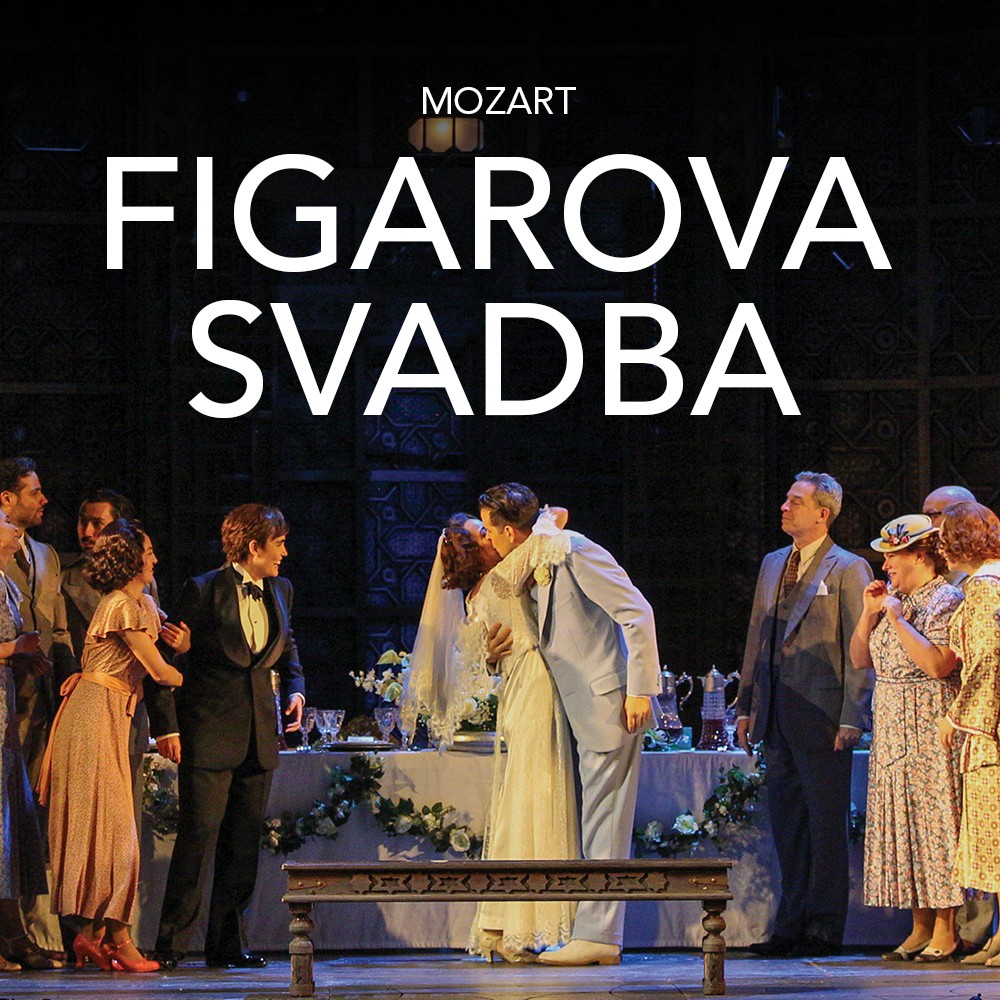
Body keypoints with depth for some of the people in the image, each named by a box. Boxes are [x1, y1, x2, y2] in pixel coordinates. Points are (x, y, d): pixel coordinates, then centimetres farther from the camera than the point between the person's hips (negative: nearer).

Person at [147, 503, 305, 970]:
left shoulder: (280, 591, 12)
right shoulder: (203, 591, -7)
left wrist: (295, 688, 11)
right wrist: (166, 725, -12)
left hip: (259, 734, 6)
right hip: (210, 734, -6)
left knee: (244, 843, 6)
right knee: (198, 834, -10)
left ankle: (226, 943, 11)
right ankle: (171, 942, -5)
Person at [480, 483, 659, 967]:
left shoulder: (575, 552, -13)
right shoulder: (539, 567, 16)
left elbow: (637, 613, -16)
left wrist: (639, 688, -18)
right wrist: (502, 646, 7)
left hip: (611, 702, -10)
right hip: (585, 709, 10)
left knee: (603, 817, -9)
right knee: (596, 818, 9)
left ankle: (597, 935, -9)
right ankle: (597, 934, 11)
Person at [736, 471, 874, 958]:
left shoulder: (848, 569, -5)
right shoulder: (772, 565, 16)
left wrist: (851, 718, -14)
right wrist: (746, 705, 15)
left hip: (822, 716, -7)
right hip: (777, 716, 7)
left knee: (825, 824, -1)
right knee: (786, 824, 10)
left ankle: (824, 930, 3)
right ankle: (792, 925, 16)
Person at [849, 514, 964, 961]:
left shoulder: (945, 601, -9)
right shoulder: (895, 599, 15)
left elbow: (938, 664, -22)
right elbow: (860, 659, 15)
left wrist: (898, 621, -17)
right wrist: (869, 614, 2)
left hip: (930, 731, -8)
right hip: (892, 730, 8)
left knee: (934, 822, -8)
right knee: (902, 821, 7)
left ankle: (945, 931, -5)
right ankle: (920, 928, 10)